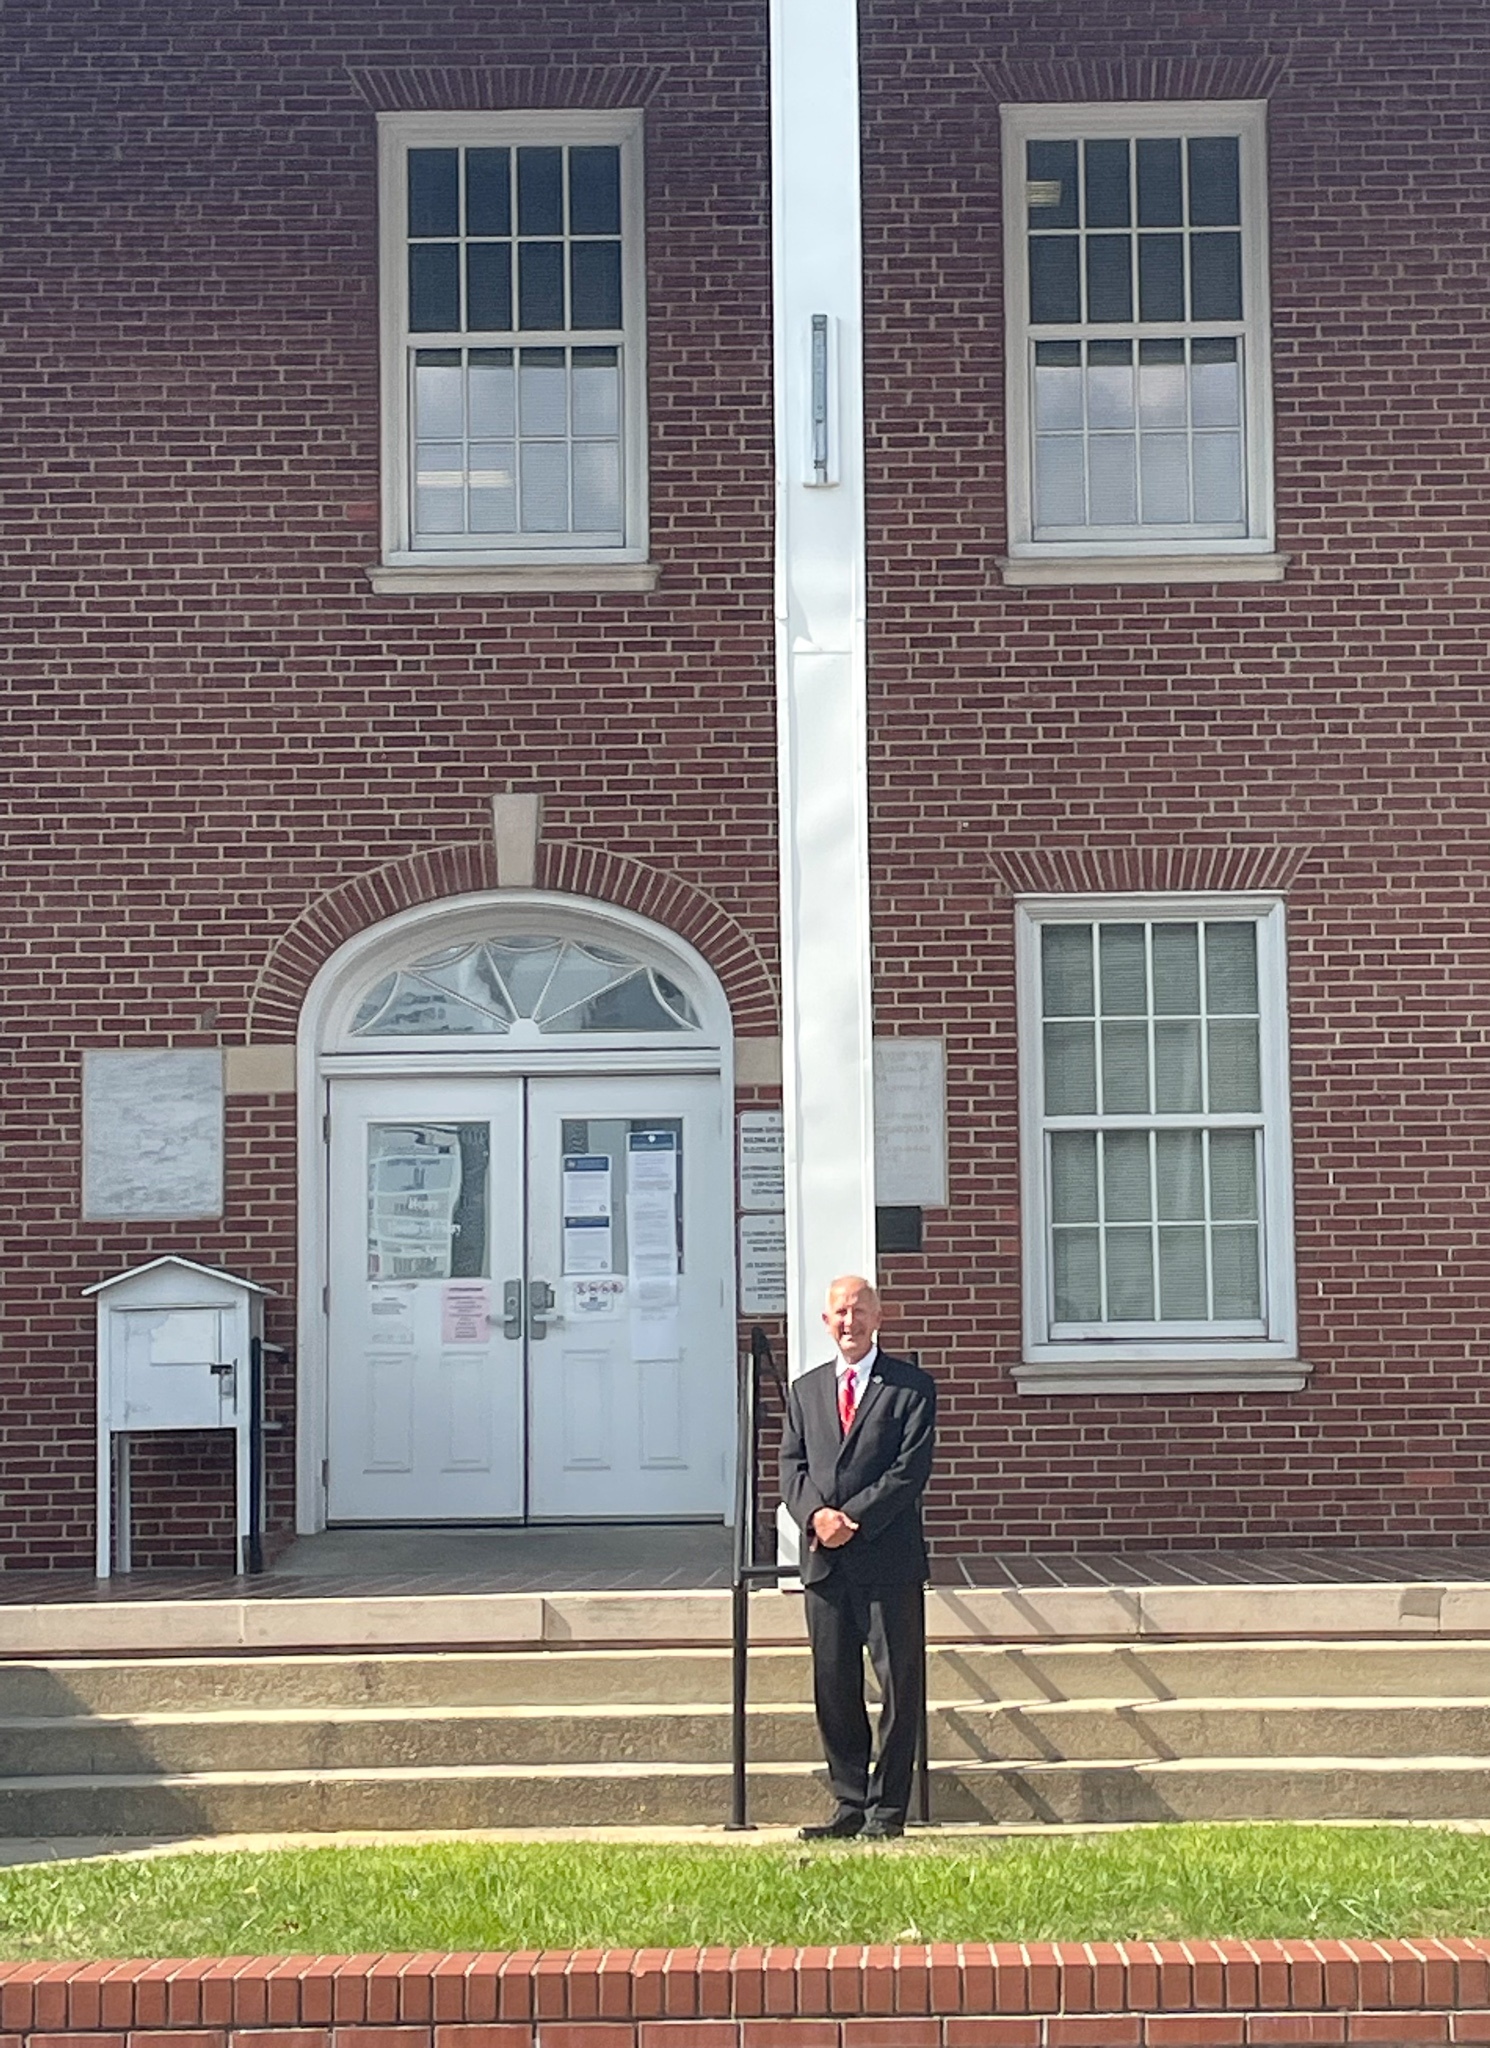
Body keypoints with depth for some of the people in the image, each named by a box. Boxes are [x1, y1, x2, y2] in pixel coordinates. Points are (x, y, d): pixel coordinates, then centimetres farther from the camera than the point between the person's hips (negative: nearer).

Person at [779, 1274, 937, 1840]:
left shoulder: (912, 1386, 2)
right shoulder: (805, 1390, 17)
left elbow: (912, 1468, -7)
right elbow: (791, 1465, 10)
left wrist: (852, 1519, -14)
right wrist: (815, 1514, -10)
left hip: (889, 1559, -4)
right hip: (824, 1561, 4)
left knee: (899, 1683, -1)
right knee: (833, 1686, 6)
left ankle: (887, 1810, 7)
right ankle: (850, 1804, 15)